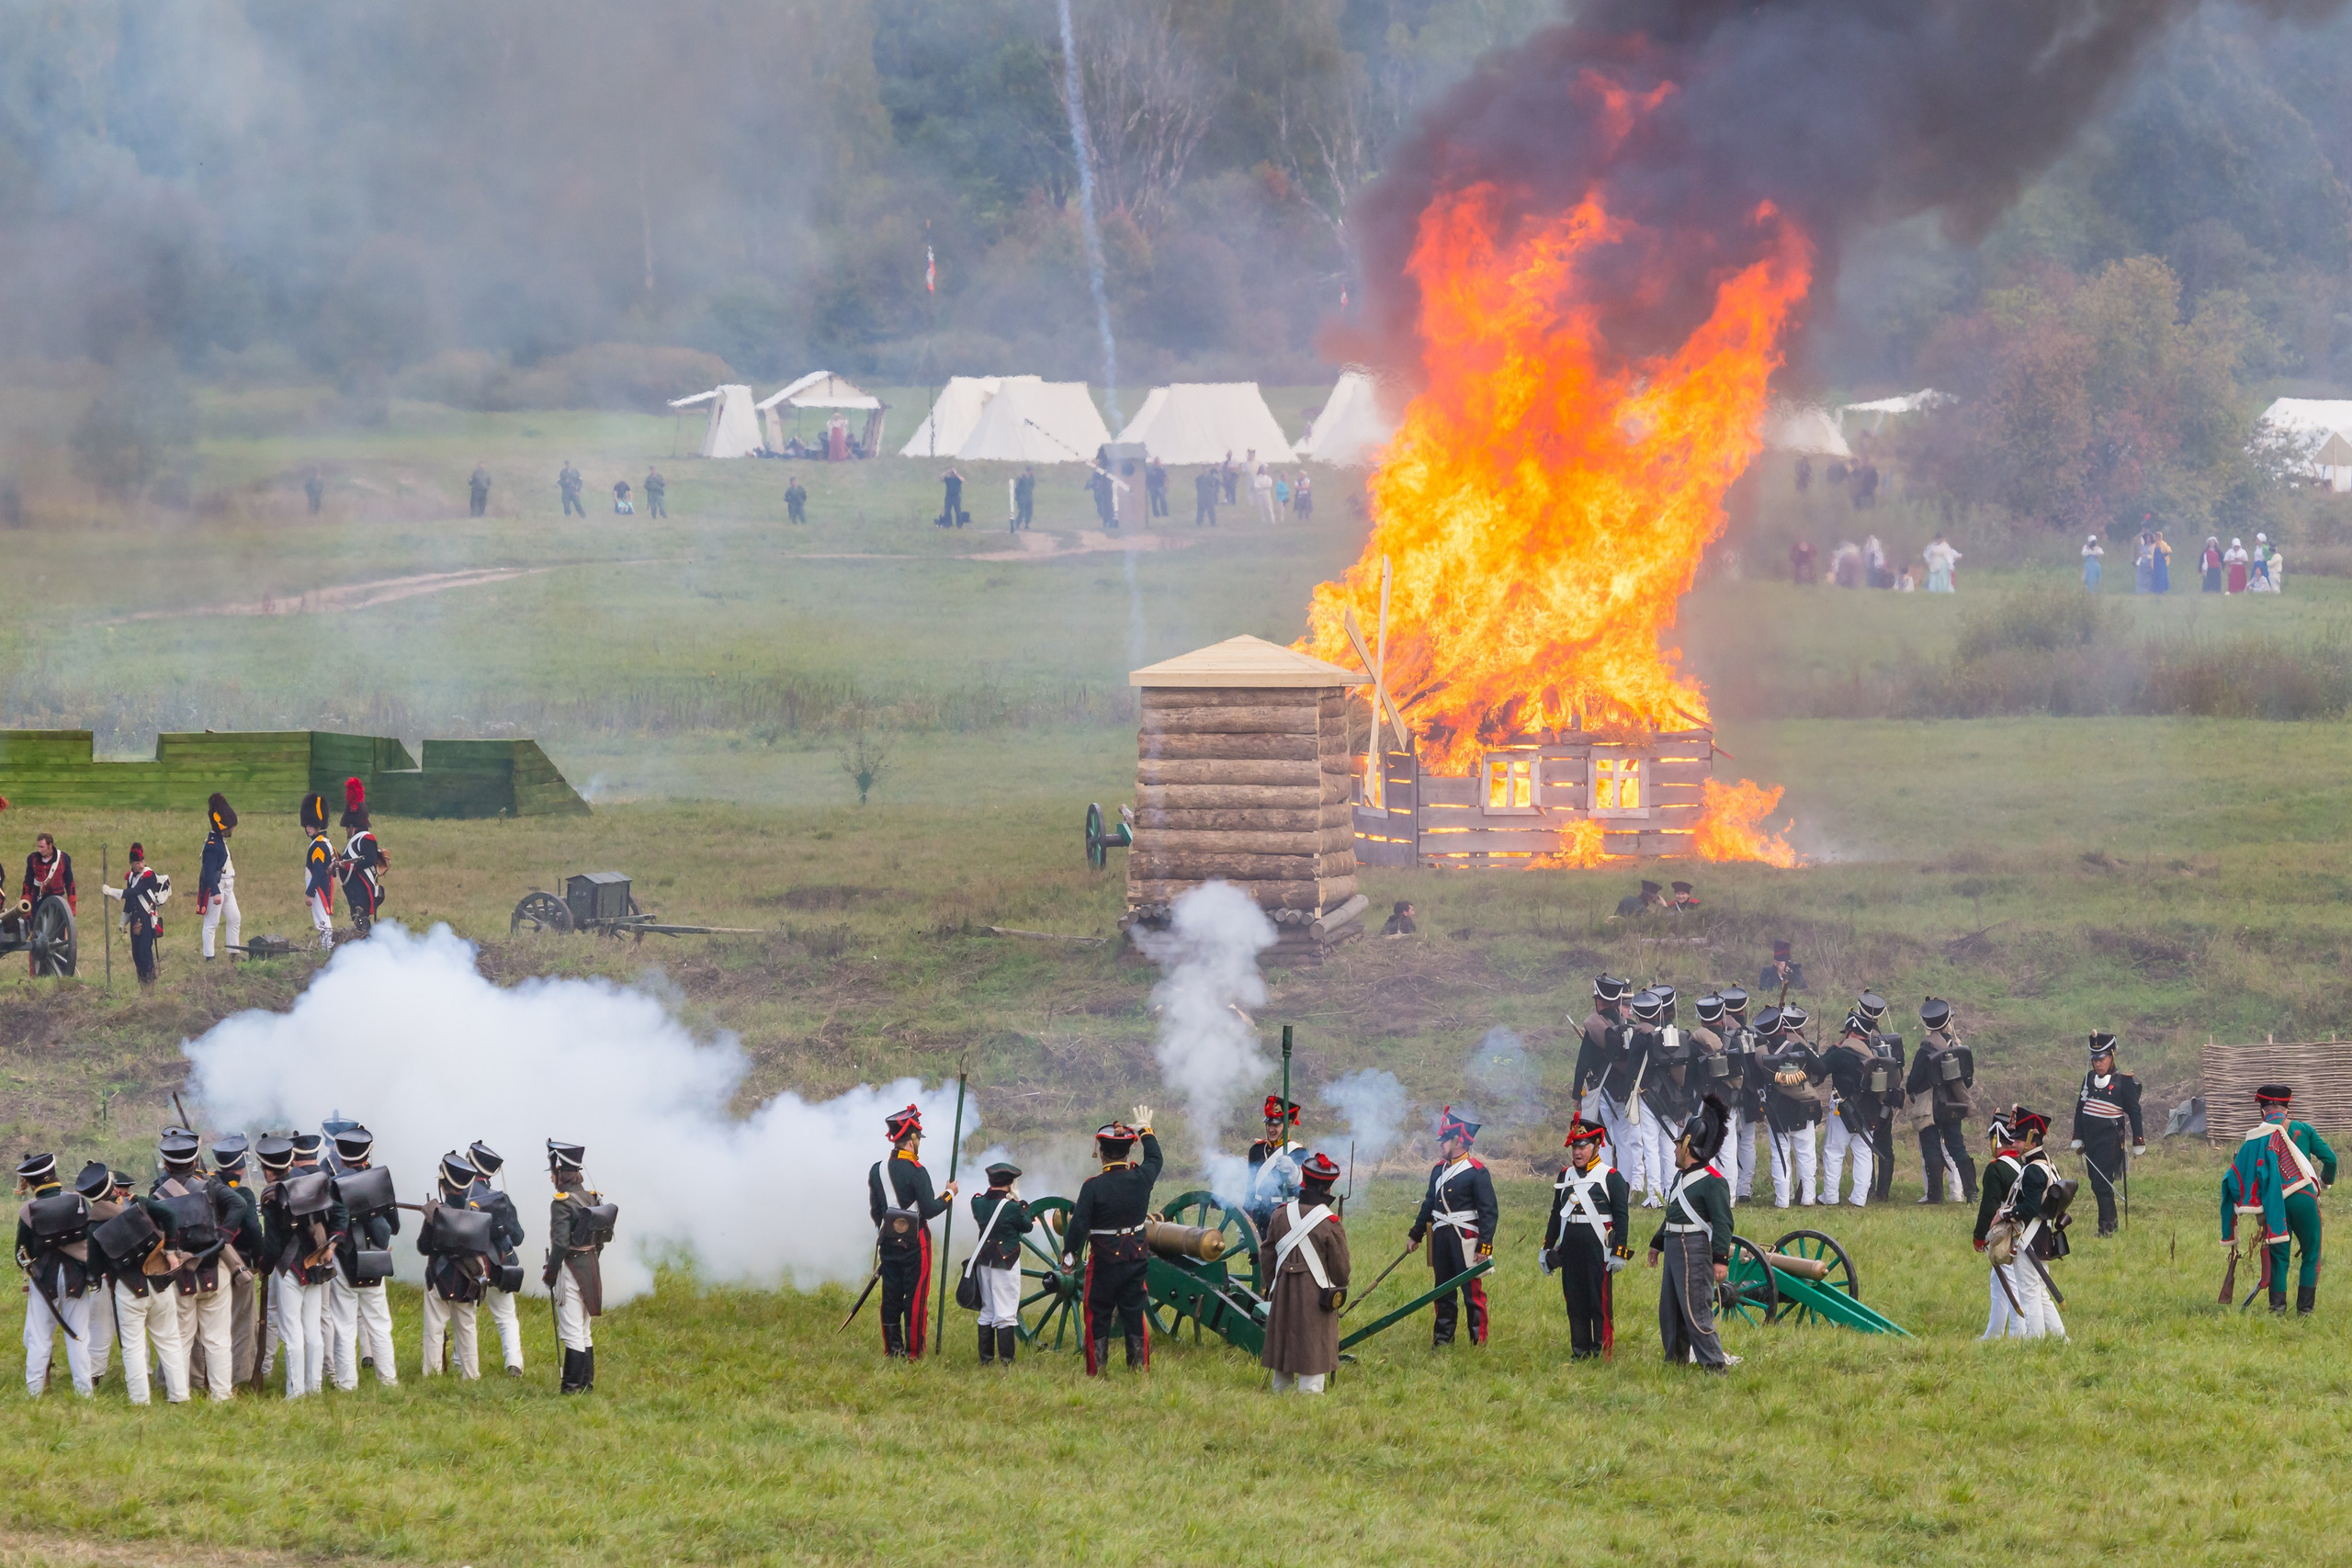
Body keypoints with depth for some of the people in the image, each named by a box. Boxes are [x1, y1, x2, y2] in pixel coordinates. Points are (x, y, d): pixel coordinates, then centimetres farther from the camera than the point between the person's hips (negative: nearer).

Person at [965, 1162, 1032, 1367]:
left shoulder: (978, 1202, -3)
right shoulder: (1012, 1207, -17)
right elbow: (1027, 1227, -1)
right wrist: (1020, 1203, 12)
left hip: (983, 1263, 5)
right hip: (1006, 1264, -5)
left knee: (987, 1312, 15)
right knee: (1006, 1314, -3)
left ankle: (986, 1358, 18)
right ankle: (1006, 1361, -5)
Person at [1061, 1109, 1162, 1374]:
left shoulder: (1093, 1186, -17)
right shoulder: (1140, 1178, -6)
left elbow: (1079, 1224, -16)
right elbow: (1155, 1159, 17)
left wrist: (1069, 1254, -1)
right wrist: (1146, 1131, 34)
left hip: (1104, 1262, -4)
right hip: (1136, 1260, 4)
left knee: (1097, 1318, 6)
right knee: (1135, 1315, 11)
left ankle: (1096, 1372, 6)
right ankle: (1140, 1369, 13)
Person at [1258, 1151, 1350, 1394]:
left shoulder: (1281, 1214, -1)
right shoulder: (1330, 1223, -14)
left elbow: (1266, 1254, 6)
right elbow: (1340, 1265, -7)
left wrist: (1271, 1286, 18)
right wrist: (1339, 1292, 11)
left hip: (1283, 1291, 4)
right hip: (1316, 1294, -4)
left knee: (1282, 1342, 15)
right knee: (1314, 1346, 2)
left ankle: (1282, 1389, 23)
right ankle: (1310, 1390, 0)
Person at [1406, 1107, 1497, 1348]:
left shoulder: (1477, 1171, -9)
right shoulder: (1439, 1170, 13)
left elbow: (1488, 1211, -12)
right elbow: (1429, 1204, 21)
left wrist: (1485, 1245, -17)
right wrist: (1415, 1235, 22)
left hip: (1465, 1238, -7)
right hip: (1441, 1238, 7)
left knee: (1472, 1291, -4)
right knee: (1443, 1292, 13)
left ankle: (1479, 1342, 1)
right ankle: (1442, 1339, 21)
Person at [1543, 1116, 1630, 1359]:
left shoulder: (1610, 1176, -4)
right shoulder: (1566, 1175, 12)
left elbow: (1622, 1217, -6)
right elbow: (1556, 1214, 19)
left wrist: (1619, 1253, -11)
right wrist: (1547, 1247, 16)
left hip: (1598, 1248, -5)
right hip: (1570, 1247, 5)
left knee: (1601, 1303, -2)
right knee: (1575, 1303, 7)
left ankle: (1603, 1354, 5)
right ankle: (1580, 1352, 14)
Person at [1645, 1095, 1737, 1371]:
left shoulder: (1713, 1180, -14)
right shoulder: (1681, 1176, 16)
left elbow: (1723, 1223, -18)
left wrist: (1721, 1259, -23)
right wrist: (1657, 1244, 32)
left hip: (1694, 1251, -10)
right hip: (1675, 1248, 10)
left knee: (1696, 1309, -12)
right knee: (1669, 1309, 15)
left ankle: (1714, 1363, -10)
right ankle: (1675, 1360, 25)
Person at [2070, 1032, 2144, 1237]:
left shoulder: (2124, 1082, -6)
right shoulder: (2089, 1078, 9)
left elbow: (2134, 1112, -3)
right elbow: (2080, 1109, 16)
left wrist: (2138, 1143, -3)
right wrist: (2077, 1139, 15)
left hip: (2110, 1138, -6)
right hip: (2090, 1138, 6)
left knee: (2102, 1184, -12)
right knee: (2096, 1184, 12)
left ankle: (2106, 1228, -8)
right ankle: (2112, 1222, 25)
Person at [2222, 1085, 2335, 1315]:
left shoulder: (2255, 1136, 9)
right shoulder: (2303, 1130, 7)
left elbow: (2235, 1176, 5)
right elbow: (2329, 1158, 2)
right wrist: (2326, 1182, 22)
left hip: (2275, 1204, 1)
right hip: (2304, 1198, -1)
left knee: (2278, 1257, 11)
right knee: (2311, 1255, 11)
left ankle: (2277, 1306, 1)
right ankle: (2305, 1309, 5)